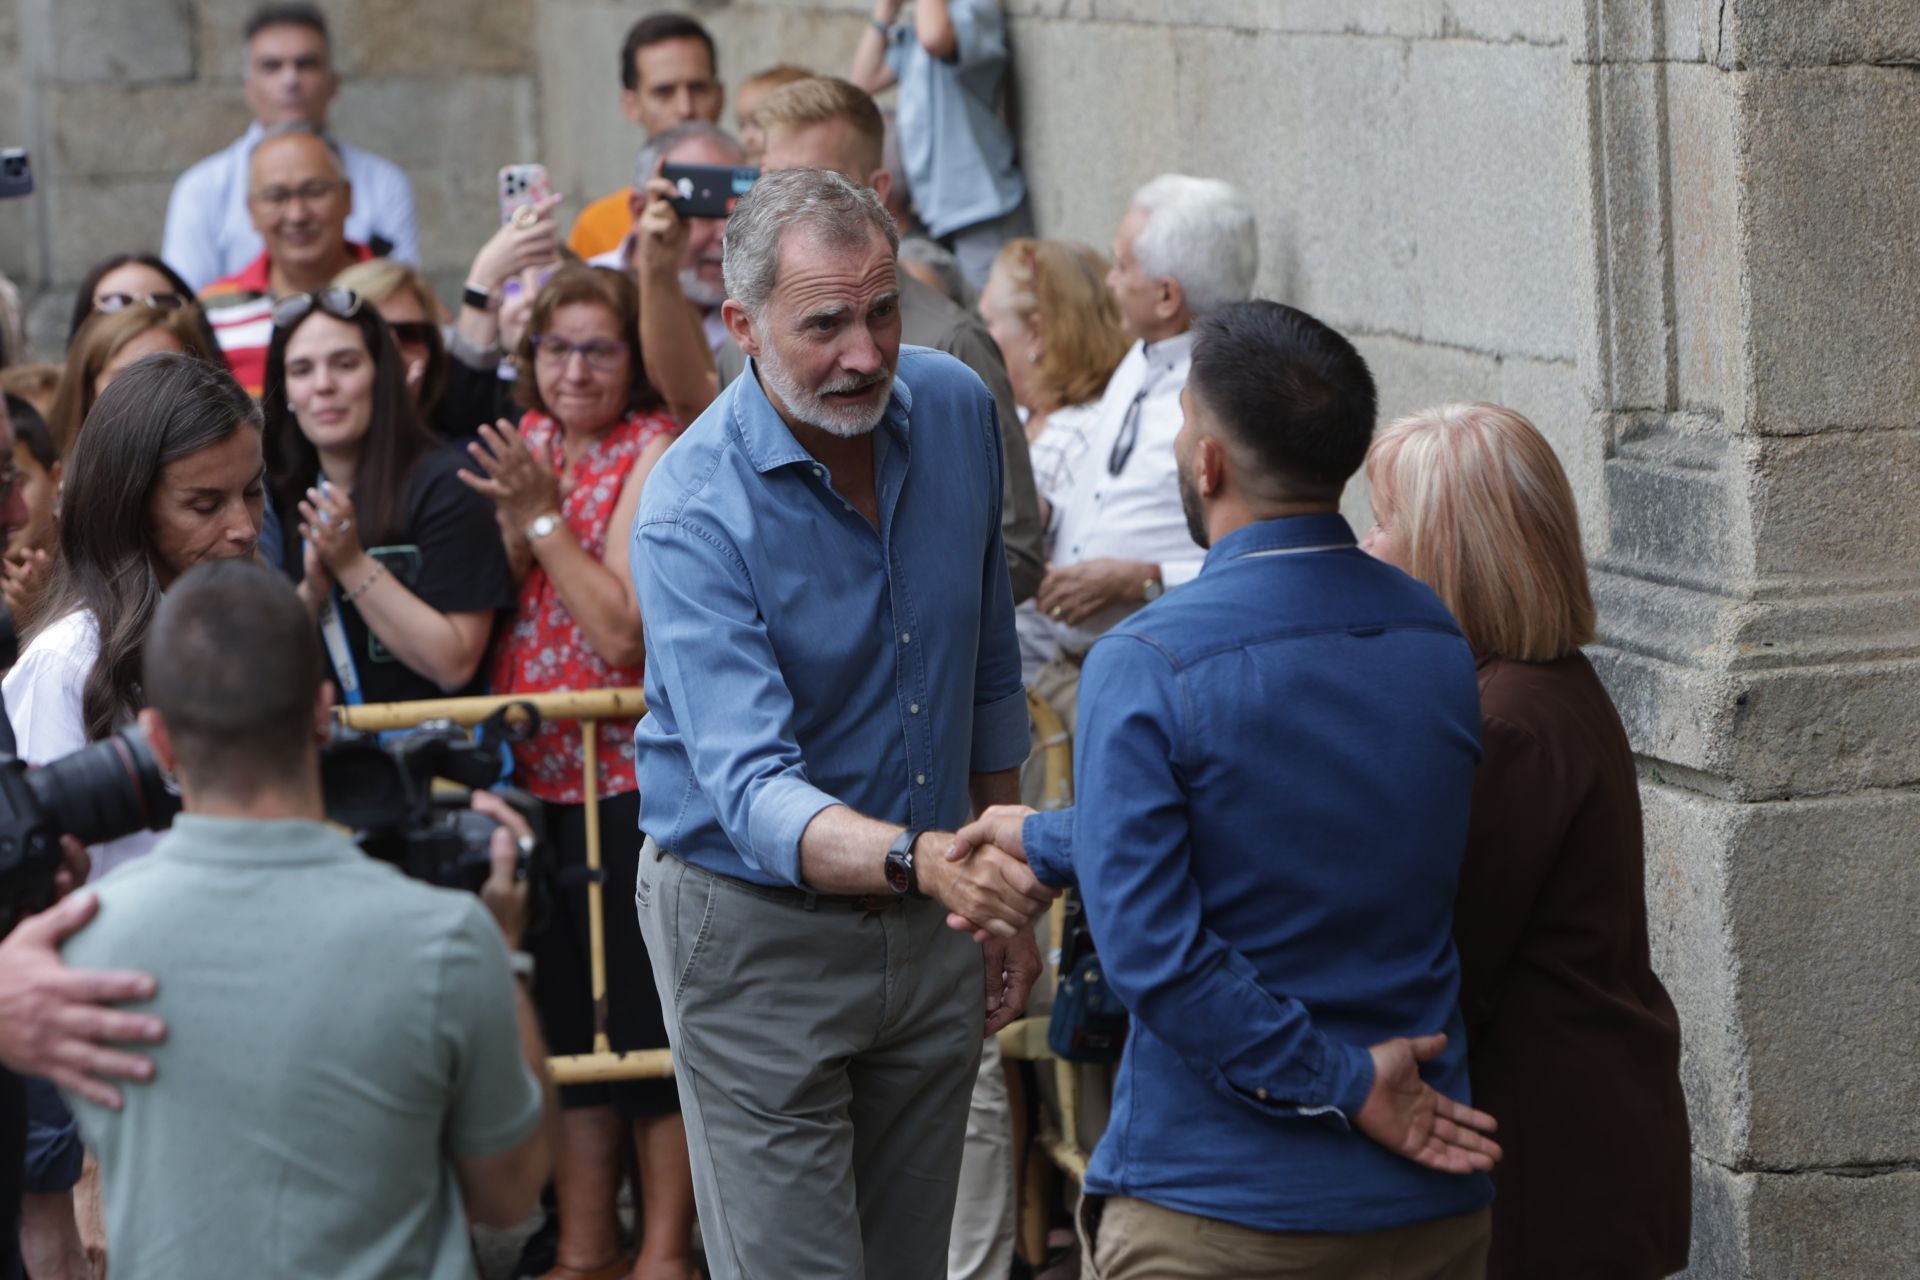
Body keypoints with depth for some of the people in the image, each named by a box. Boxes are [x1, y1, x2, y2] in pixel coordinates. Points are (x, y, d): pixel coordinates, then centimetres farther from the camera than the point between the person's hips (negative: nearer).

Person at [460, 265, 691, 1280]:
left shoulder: (653, 454, -7)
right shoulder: (530, 444, 11)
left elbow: (625, 633, -16)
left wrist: (543, 516, -15)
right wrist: (512, 519, -9)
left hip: (632, 771, -6)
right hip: (540, 771, 6)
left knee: (646, 1006, -2)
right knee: (563, 1007, 10)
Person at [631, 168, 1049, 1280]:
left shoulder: (958, 409, -4)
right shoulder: (693, 511, -23)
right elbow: (751, 789, -33)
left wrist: (1002, 895, 13)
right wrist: (917, 855, -51)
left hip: (929, 932, 5)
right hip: (759, 929, -5)